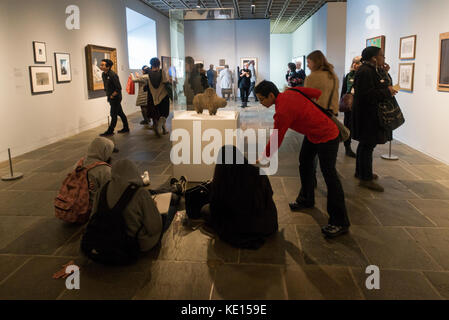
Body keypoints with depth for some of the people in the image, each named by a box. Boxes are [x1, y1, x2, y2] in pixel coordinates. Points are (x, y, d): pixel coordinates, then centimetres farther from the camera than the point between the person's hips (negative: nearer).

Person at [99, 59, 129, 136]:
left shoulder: (113, 75, -20)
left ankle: (110, 131, 4)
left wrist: (112, 96, -14)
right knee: (120, 113, 15)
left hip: (115, 97, -9)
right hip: (110, 97, 9)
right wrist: (108, 95, 12)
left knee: (113, 114, -2)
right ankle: (126, 128, 24)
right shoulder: (103, 74, 6)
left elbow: (118, 88, -20)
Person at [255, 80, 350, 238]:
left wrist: (262, 159, -7)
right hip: (312, 134, 11)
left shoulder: (283, 112, -27)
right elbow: (317, 93, 5)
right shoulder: (289, 92, -3)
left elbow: (275, 140, -19)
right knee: (304, 164, 19)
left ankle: (340, 223, -4)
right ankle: (306, 200, 37)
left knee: (329, 175, -9)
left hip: (326, 137, -11)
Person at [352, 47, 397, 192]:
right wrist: (387, 91, -18)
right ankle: (366, 178, 1)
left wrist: (385, 73, 2)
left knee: (366, 144, 18)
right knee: (367, 145, -6)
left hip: (371, 114, 11)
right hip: (367, 115, -11)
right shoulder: (365, 71, -18)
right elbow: (367, 94, -26)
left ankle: (360, 171, 30)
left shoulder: (373, 70, 14)